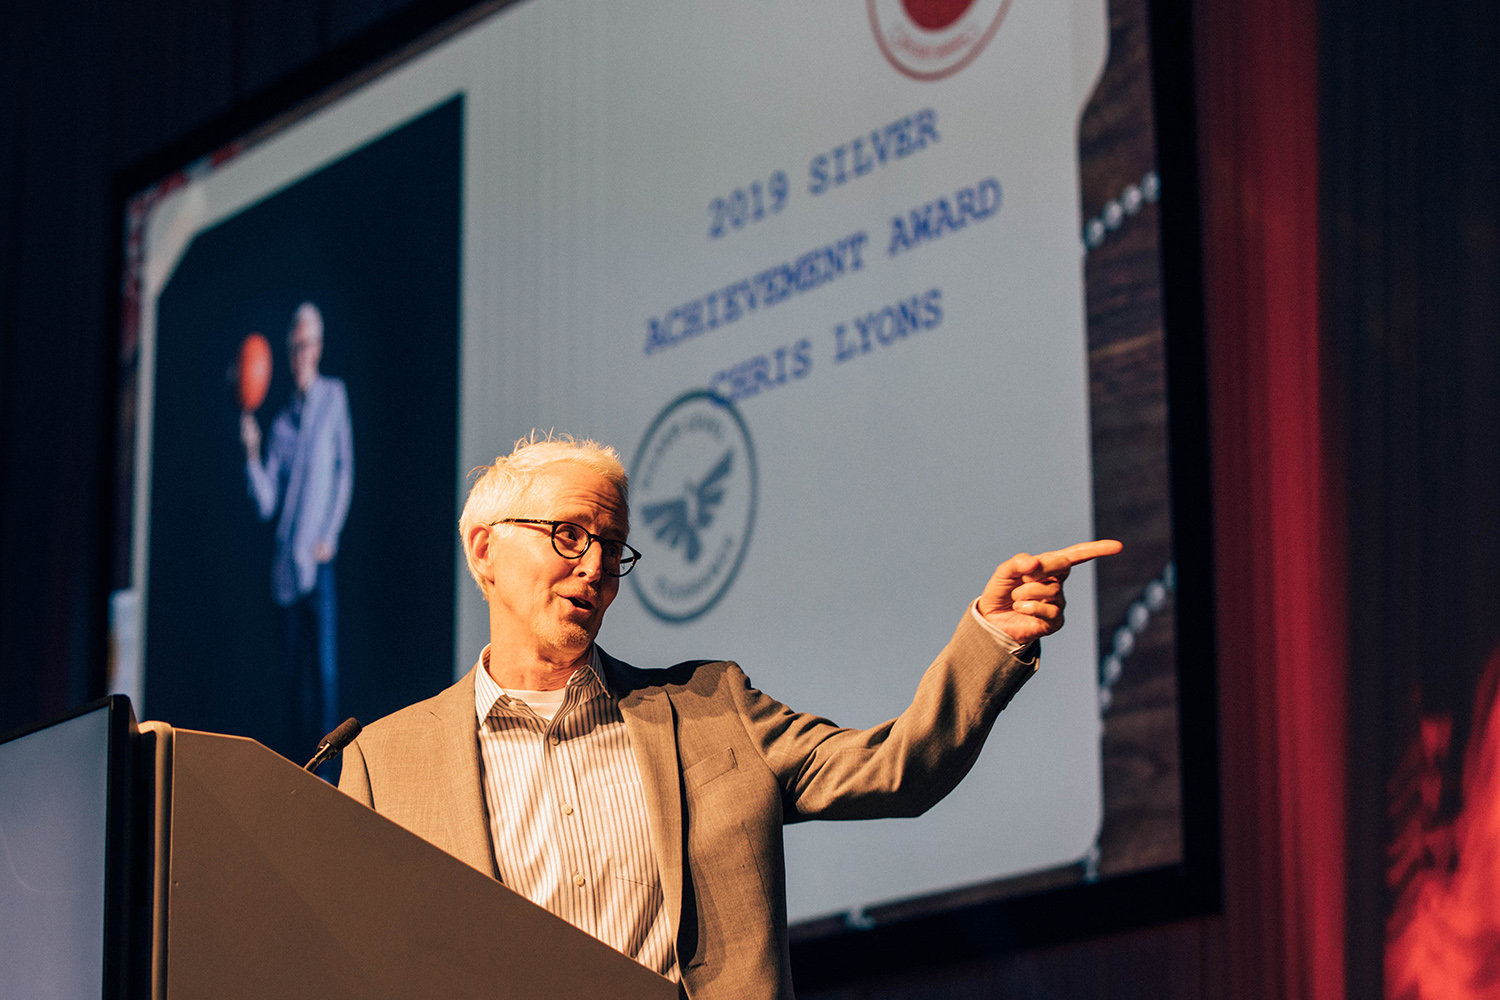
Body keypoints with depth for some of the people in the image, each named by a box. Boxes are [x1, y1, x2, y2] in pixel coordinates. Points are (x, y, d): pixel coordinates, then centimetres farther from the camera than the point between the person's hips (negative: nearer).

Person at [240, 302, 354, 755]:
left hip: (318, 558, -4)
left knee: (325, 666, -8)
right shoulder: (281, 423, 12)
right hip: (286, 562, 4)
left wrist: (330, 536, -5)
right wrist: (252, 454, -11)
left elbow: (345, 471, 3)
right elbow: (265, 502, 5)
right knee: (294, 667, 7)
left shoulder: (334, 396, 4)